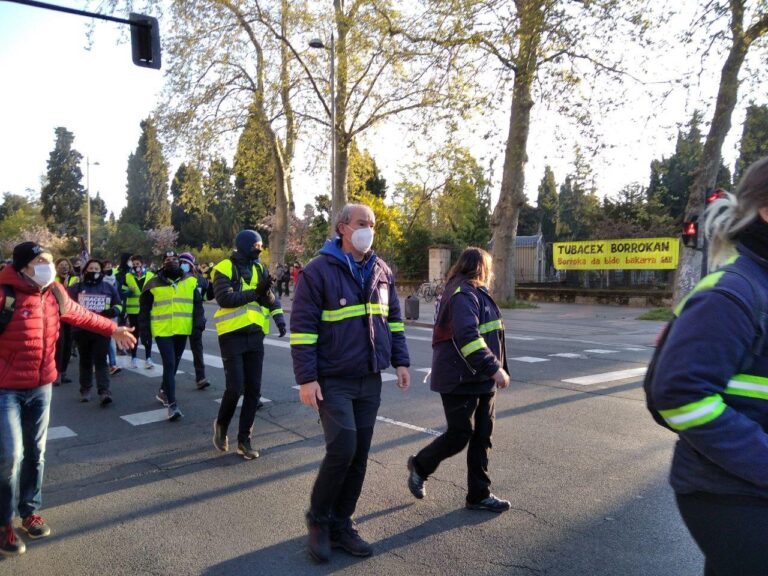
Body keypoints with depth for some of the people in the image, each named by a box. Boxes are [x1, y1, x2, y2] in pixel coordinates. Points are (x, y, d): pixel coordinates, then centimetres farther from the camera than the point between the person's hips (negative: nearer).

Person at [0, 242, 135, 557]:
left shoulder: (55, 294, 2)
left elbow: (80, 315, 19)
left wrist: (113, 330, 29)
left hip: (41, 386, 6)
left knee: (36, 453, 13)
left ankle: (30, 511, 29)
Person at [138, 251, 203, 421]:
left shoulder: (190, 281, 5)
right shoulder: (154, 283, -1)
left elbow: (197, 304, 9)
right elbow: (144, 308, 5)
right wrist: (145, 329, 0)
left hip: (182, 330, 3)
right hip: (162, 331, -3)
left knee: (174, 363, 16)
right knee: (169, 364, -11)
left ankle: (163, 392, 38)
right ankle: (172, 404, -10)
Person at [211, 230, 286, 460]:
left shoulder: (260, 268, 10)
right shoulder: (225, 268, -6)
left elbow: (270, 297, 6)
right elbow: (224, 298, -18)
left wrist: (278, 316, -11)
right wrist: (254, 293, -18)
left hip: (255, 335, 5)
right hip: (232, 335, -5)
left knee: (253, 390, 6)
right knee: (235, 388, -7)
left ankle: (244, 439, 17)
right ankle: (221, 425, 23)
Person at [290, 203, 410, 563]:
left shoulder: (382, 271, 9)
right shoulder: (319, 271, -9)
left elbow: (393, 319, 16)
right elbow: (302, 327, -11)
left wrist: (400, 362, 9)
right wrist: (306, 378, -15)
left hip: (370, 381, 6)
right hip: (333, 380, -5)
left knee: (359, 456, 8)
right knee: (342, 449, -13)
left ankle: (340, 525, 25)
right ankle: (318, 518, 13)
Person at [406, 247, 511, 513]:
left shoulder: (476, 293, 17)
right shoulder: (463, 295, -16)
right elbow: (467, 336, -29)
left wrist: (495, 369, 23)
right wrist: (494, 368, -31)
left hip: (482, 380, 10)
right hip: (460, 381, -10)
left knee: (482, 436, 10)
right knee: (460, 435, -1)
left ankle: (479, 495, 19)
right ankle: (419, 466, 23)